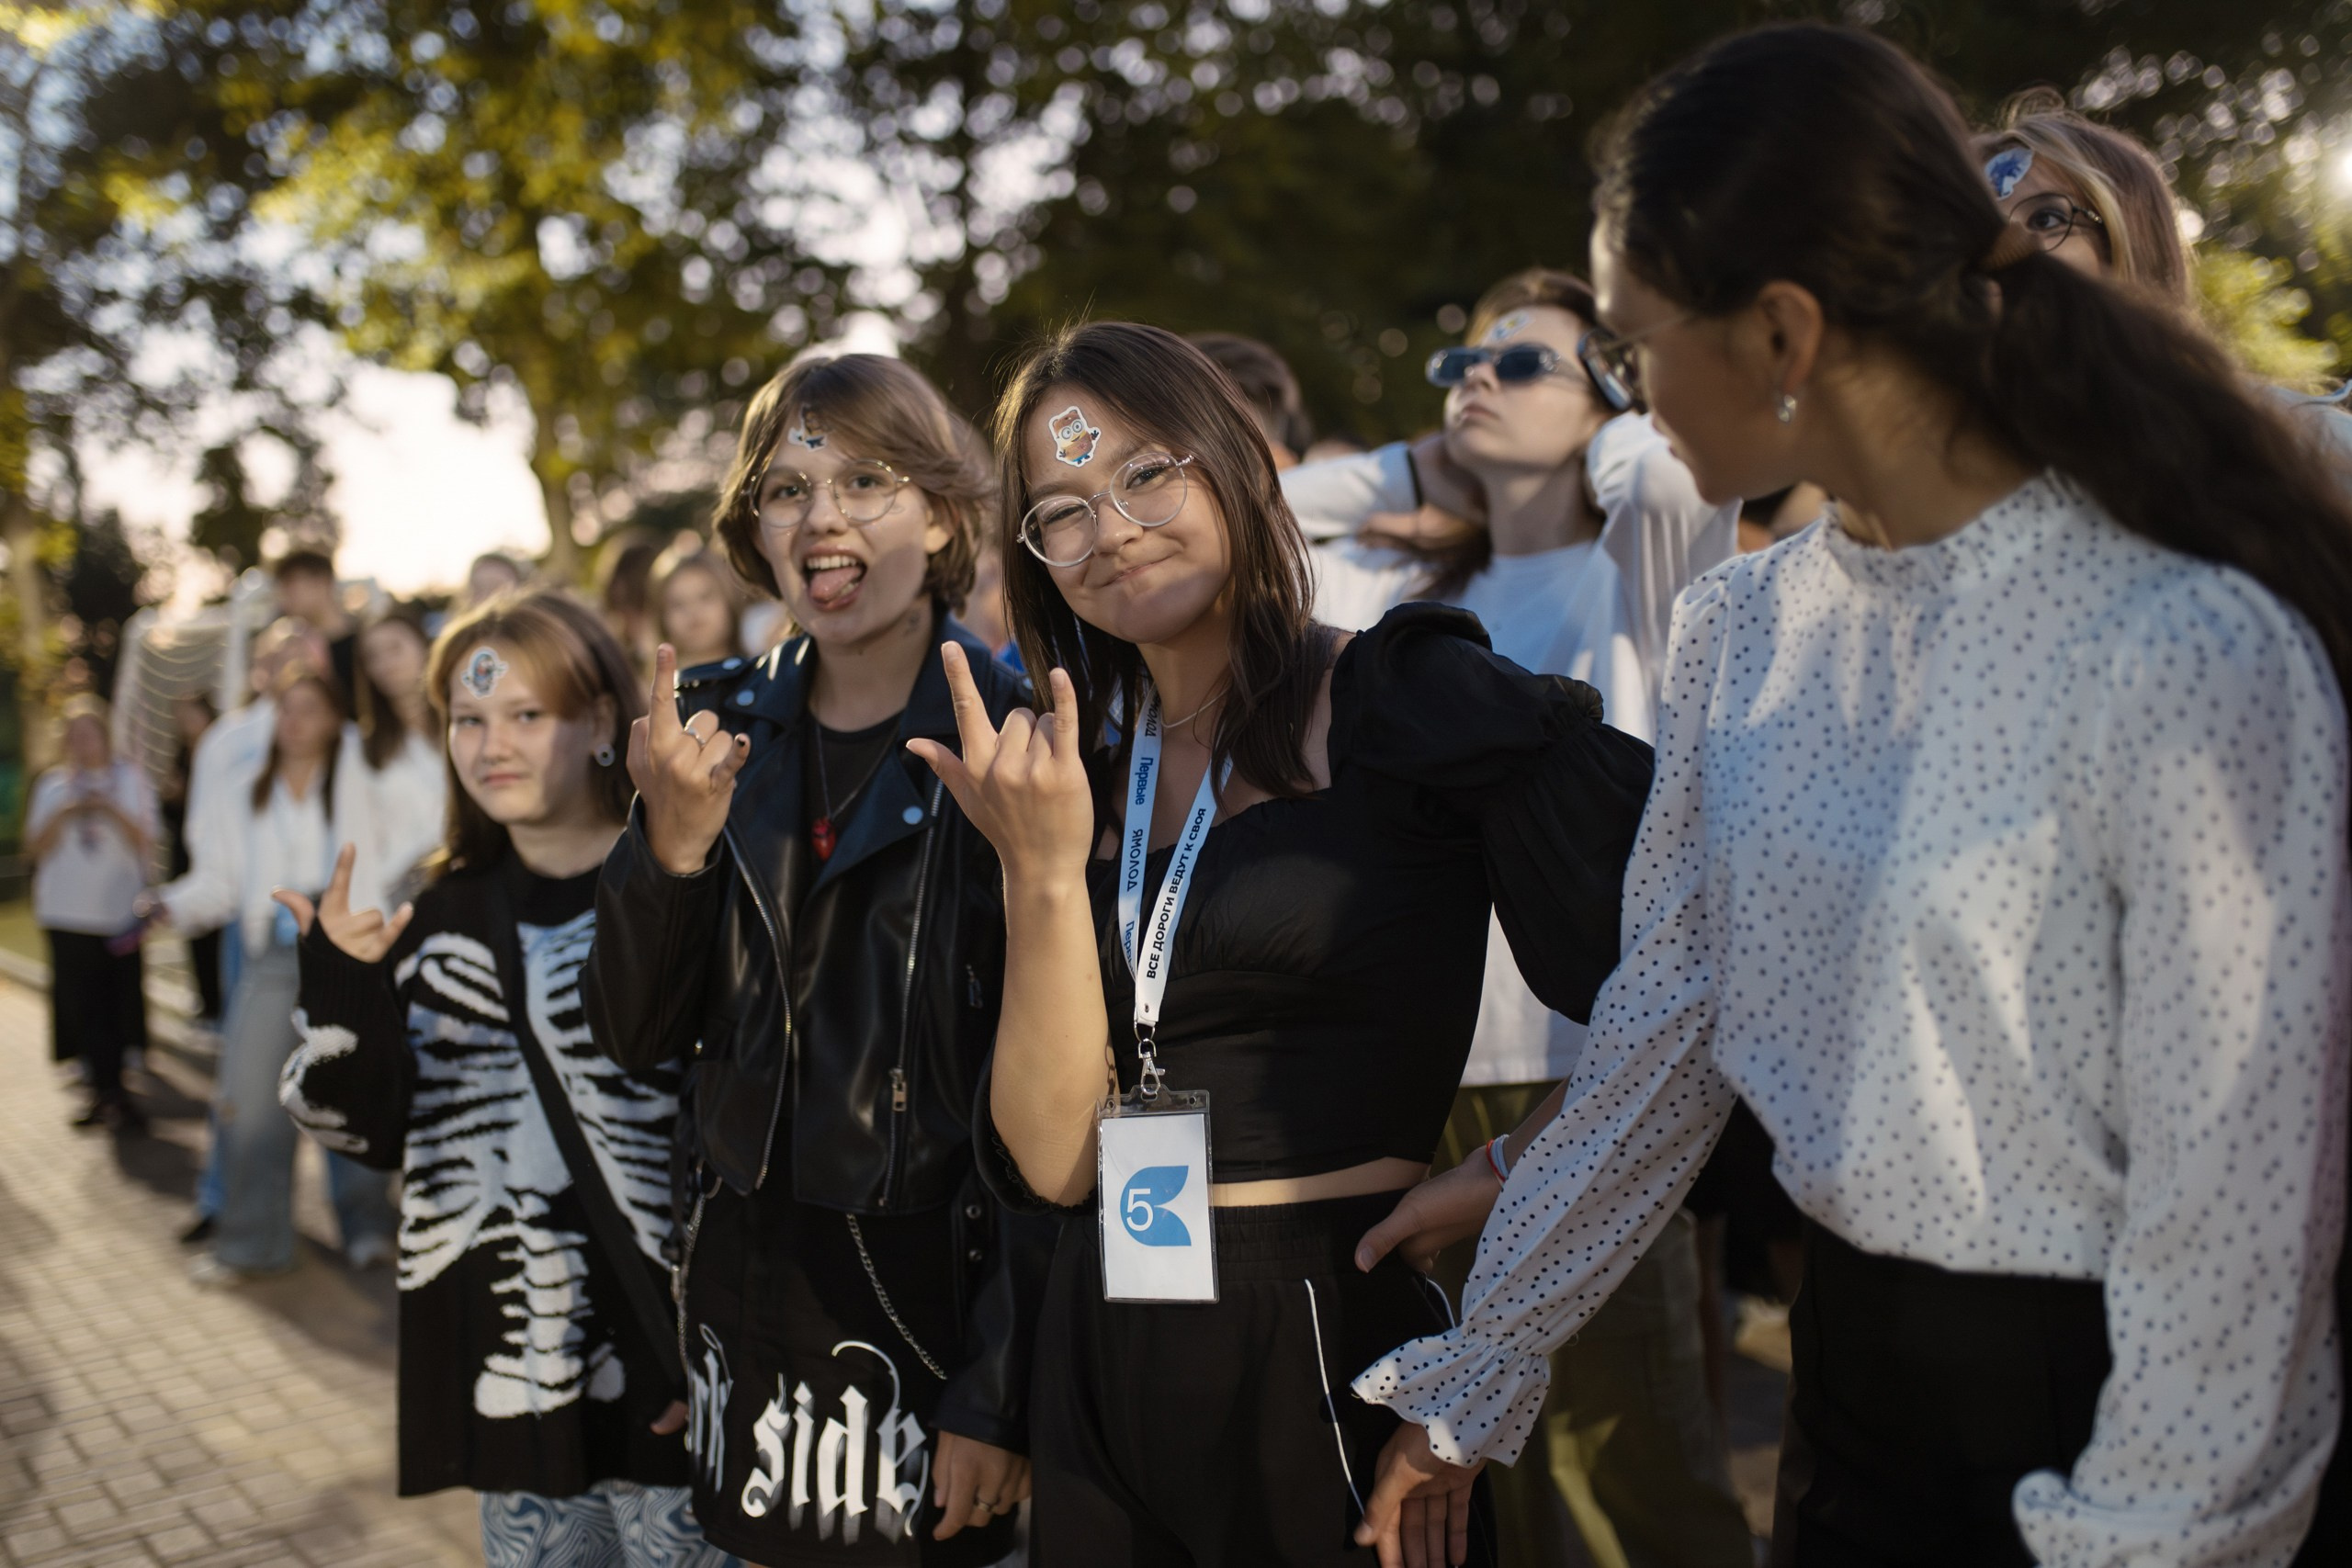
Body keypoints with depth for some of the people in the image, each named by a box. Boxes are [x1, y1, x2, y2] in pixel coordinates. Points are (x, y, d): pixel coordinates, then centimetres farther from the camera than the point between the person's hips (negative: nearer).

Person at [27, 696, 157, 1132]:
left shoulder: (130, 780, 5)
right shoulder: (52, 784, 7)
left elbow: (143, 841, -3)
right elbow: (35, 848, 3)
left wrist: (111, 809, -17)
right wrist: (64, 814, -12)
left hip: (119, 912, -1)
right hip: (68, 913, 1)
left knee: (116, 1006, 1)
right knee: (84, 1009, -2)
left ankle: (107, 1091, 14)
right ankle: (108, 1092, 4)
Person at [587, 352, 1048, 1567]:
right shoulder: (720, 726, 3)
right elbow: (637, 1037, 2)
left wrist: (1004, 1390, -15)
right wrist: (672, 841, -16)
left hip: (947, 1291, -4)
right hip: (748, 1294, 4)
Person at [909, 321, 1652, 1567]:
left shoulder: (1409, 700, -8)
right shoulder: (1075, 785, 6)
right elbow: (1054, 1163, -4)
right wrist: (1043, 874, -12)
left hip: (1344, 1352, -5)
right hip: (1106, 1364, 5)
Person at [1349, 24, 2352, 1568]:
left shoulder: (2194, 648, -22)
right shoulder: (1746, 628, -2)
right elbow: (1665, 1024, 5)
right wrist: (1474, 1379, 9)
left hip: (2080, 1399, -6)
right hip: (1849, 1357, 6)